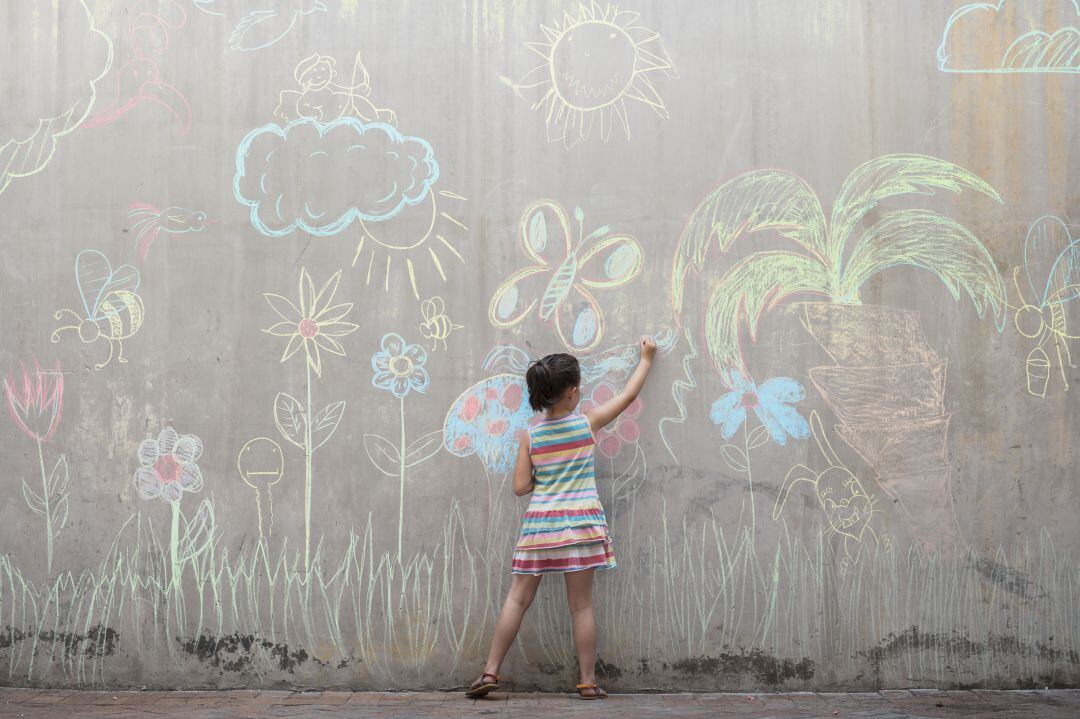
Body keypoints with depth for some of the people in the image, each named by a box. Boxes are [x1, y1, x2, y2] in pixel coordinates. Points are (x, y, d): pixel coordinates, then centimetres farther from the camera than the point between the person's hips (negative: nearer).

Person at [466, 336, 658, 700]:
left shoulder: (530, 435, 1)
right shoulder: (588, 422, -2)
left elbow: (520, 487, 0)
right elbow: (628, 394, 12)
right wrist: (646, 358, 25)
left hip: (539, 521, 1)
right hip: (579, 521, -1)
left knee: (517, 598, 8)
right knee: (581, 604, 4)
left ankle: (490, 672, 9)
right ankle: (588, 682, 11)